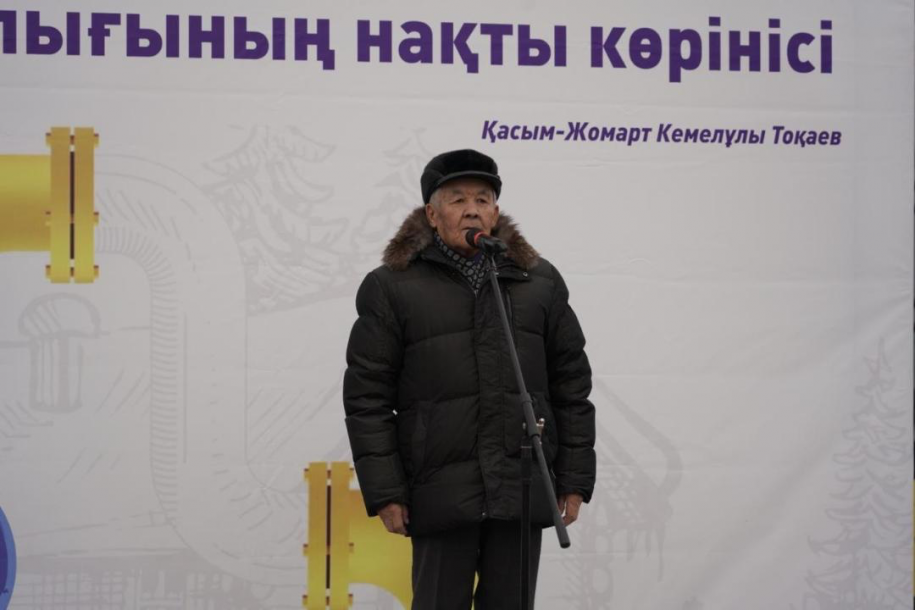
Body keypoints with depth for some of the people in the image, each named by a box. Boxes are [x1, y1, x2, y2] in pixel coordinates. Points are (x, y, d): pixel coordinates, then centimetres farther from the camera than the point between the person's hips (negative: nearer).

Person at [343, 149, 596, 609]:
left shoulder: (540, 281, 11)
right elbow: (367, 398, 0)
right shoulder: (392, 287, 2)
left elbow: (572, 385, 12)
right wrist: (384, 493, -6)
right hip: (441, 495, -2)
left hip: (523, 493, 3)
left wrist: (575, 480, 7)